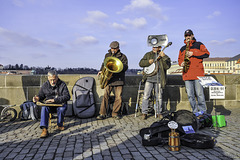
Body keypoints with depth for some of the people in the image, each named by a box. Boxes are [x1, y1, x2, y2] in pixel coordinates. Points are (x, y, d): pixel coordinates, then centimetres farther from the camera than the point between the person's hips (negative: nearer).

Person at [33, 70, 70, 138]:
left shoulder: (62, 84, -6)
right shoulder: (45, 85, 3)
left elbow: (67, 96, -16)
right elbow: (41, 95, 15)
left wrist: (55, 100, -26)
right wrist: (37, 98, -12)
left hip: (60, 103, -2)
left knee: (62, 109, -35)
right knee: (44, 108, -31)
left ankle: (60, 125, -8)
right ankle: (44, 129, -36)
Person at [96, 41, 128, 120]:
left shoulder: (123, 56, 7)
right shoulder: (107, 55, 17)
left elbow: (125, 67, -2)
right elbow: (104, 64, 26)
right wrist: (101, 71, 7)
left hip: (119, 79, -1)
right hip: (108, 78, 1)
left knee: (118, 97, -1)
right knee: (105, 95, -9)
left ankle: (115, 113, 15)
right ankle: (102, 114, -4)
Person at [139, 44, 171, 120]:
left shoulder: (164, 56, 7)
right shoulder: (148, 54, 12)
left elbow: (167, 66, -8)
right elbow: (141, 63, 7)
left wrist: (163, 57, -18)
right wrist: (148, 62, -10)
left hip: (158, 80, 0)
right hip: (149, 79, 0)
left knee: (159, 97, 7)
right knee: (146, 96, -5)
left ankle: (158, 112, 21)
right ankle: (144, 113, 5)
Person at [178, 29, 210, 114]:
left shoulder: (199, 44, 10)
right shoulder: (182, 48, 22)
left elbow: (206, 54, -2)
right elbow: (179, 59, 27)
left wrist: (193, 53, -9)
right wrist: (181, 63, 3)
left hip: (197, 73, -4)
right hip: (187, 74, 4)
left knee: (199, 94, -5)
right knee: (190, 95, 4)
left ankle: (203, 112, 6)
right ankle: (195, 112, 14)